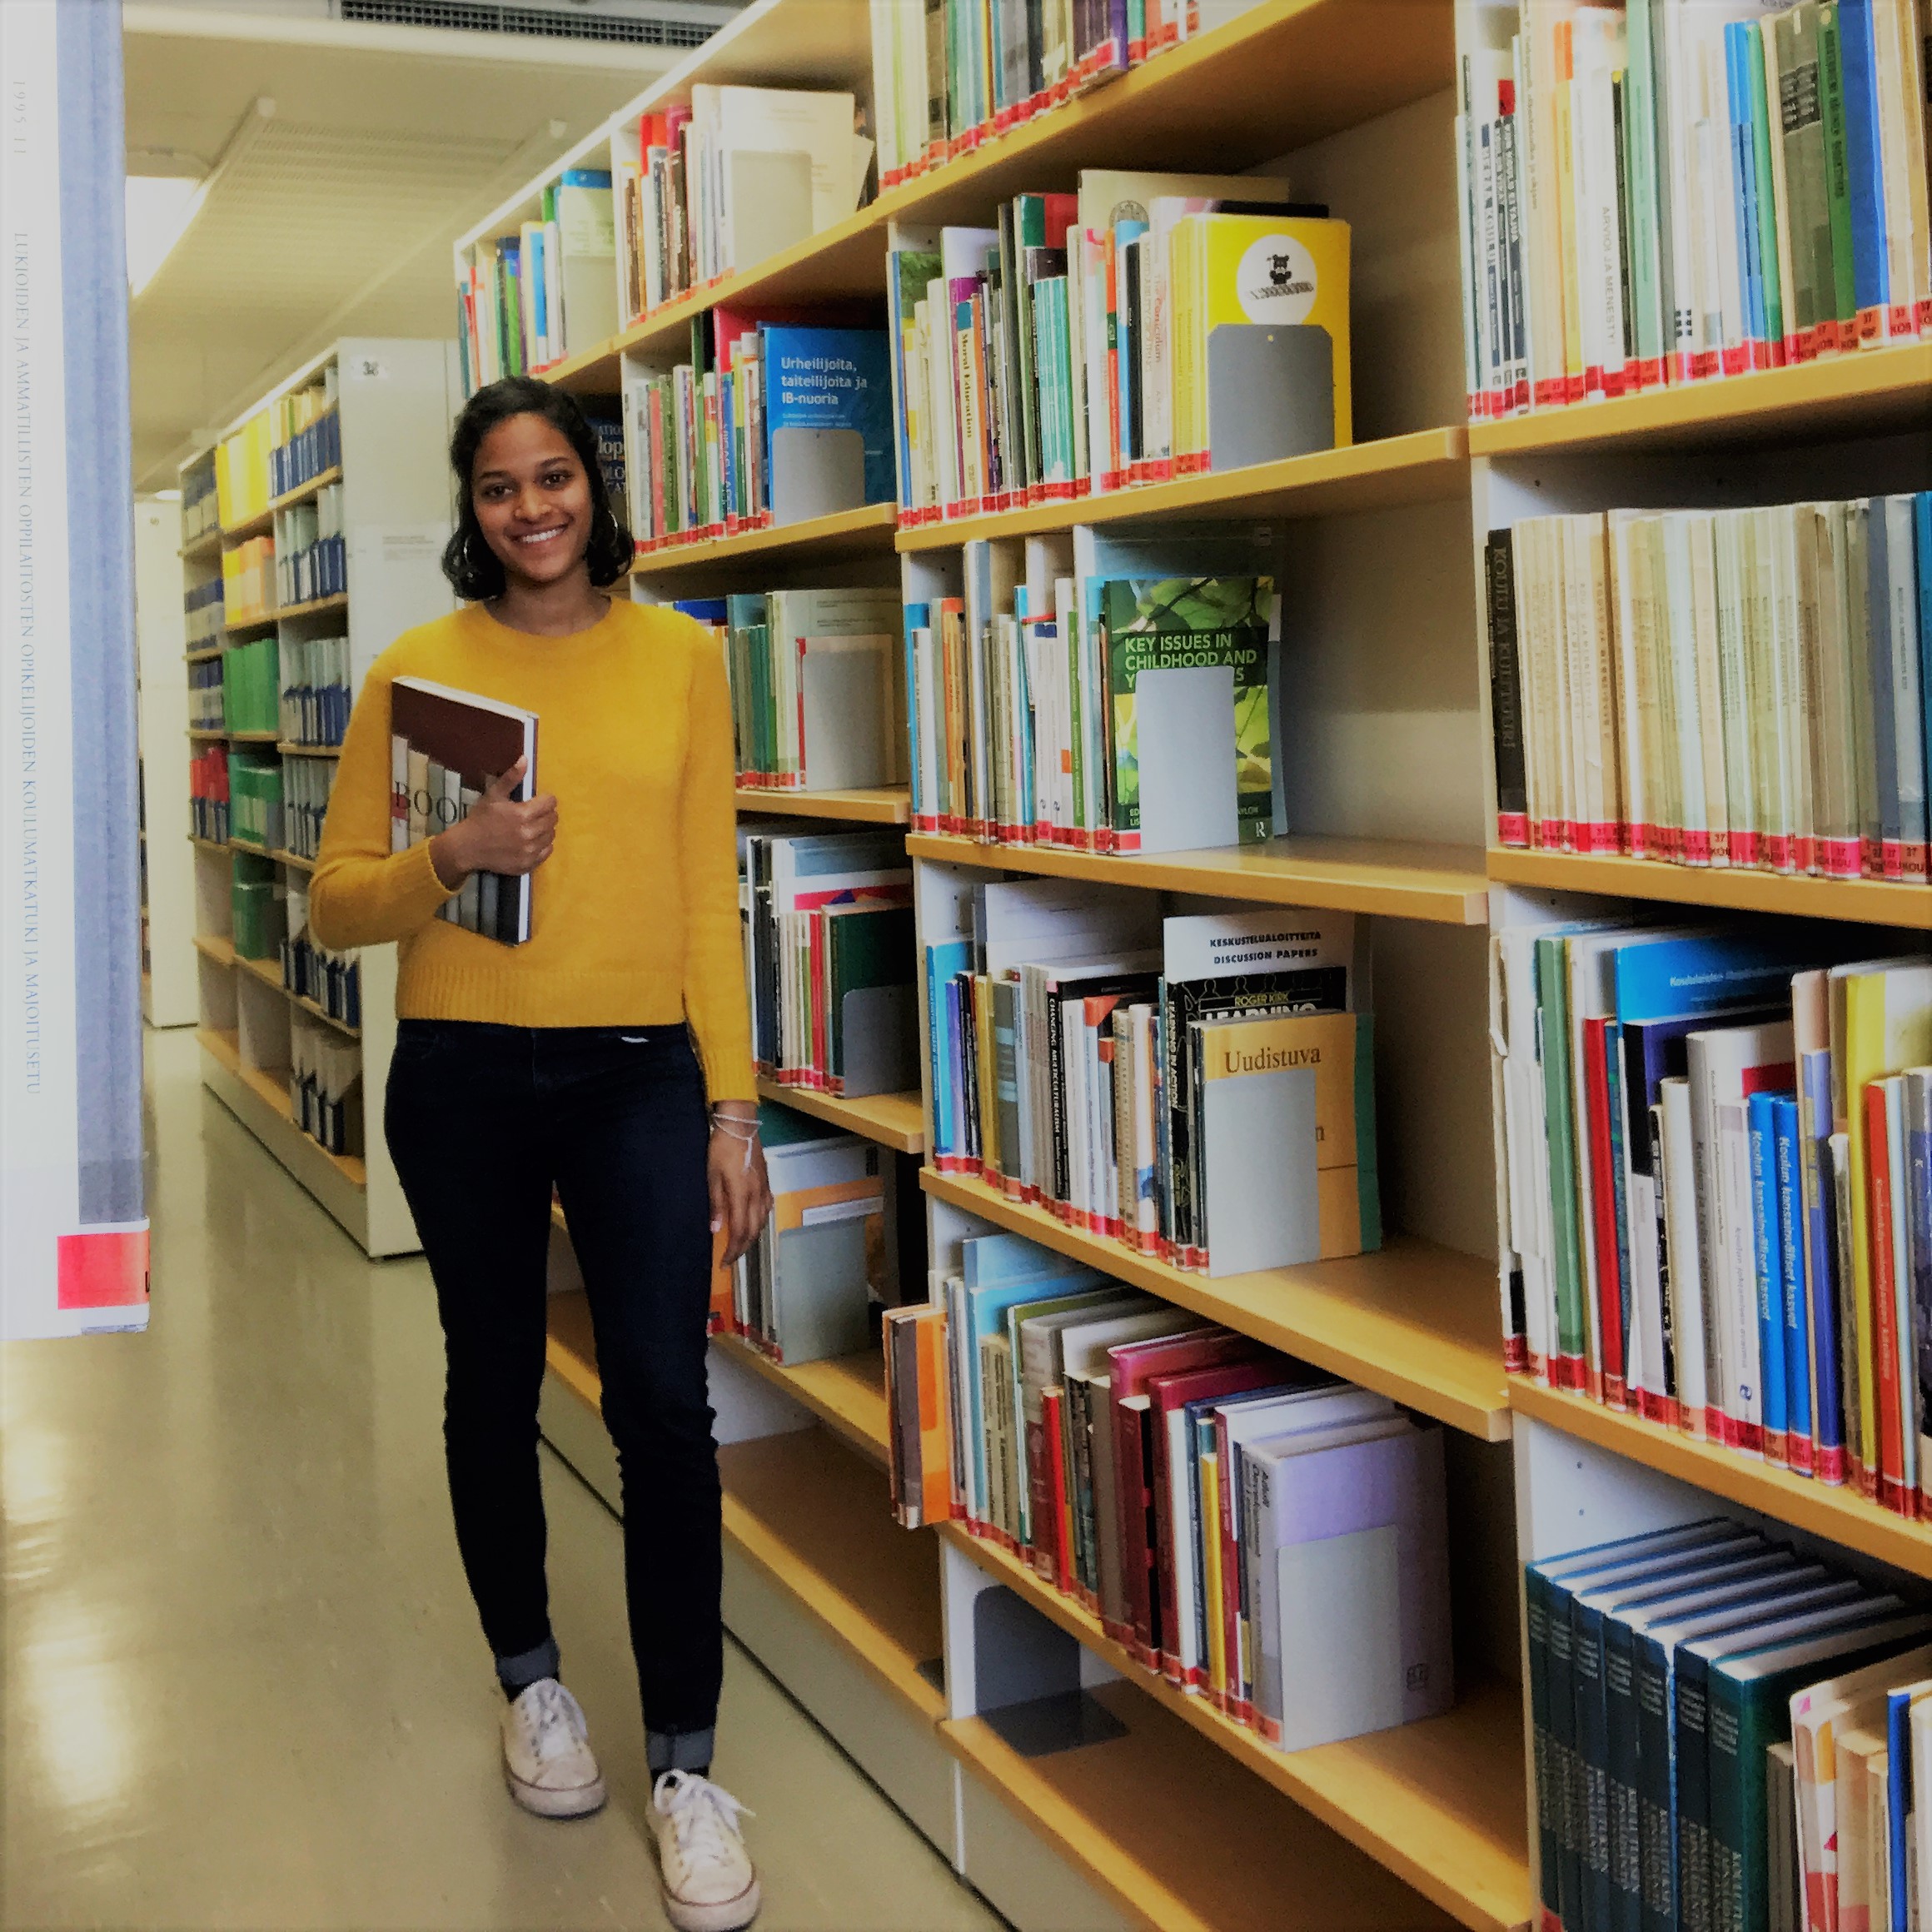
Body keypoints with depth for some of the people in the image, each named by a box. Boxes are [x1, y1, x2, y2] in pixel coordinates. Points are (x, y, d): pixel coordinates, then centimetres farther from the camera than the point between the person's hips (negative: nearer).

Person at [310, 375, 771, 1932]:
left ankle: (687, 1765, 9)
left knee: (664, 1401, -7)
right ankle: (530, 1677, 38)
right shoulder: (418, 668, 1)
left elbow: (710, 892, 1)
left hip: (639, 1073, 0)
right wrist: (450, 858, -18)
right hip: (465, 1081, 1)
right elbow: (338, 902, 3)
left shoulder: (680, 655, 2)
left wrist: (732, 1108, -3)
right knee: (494, 1387, 14)